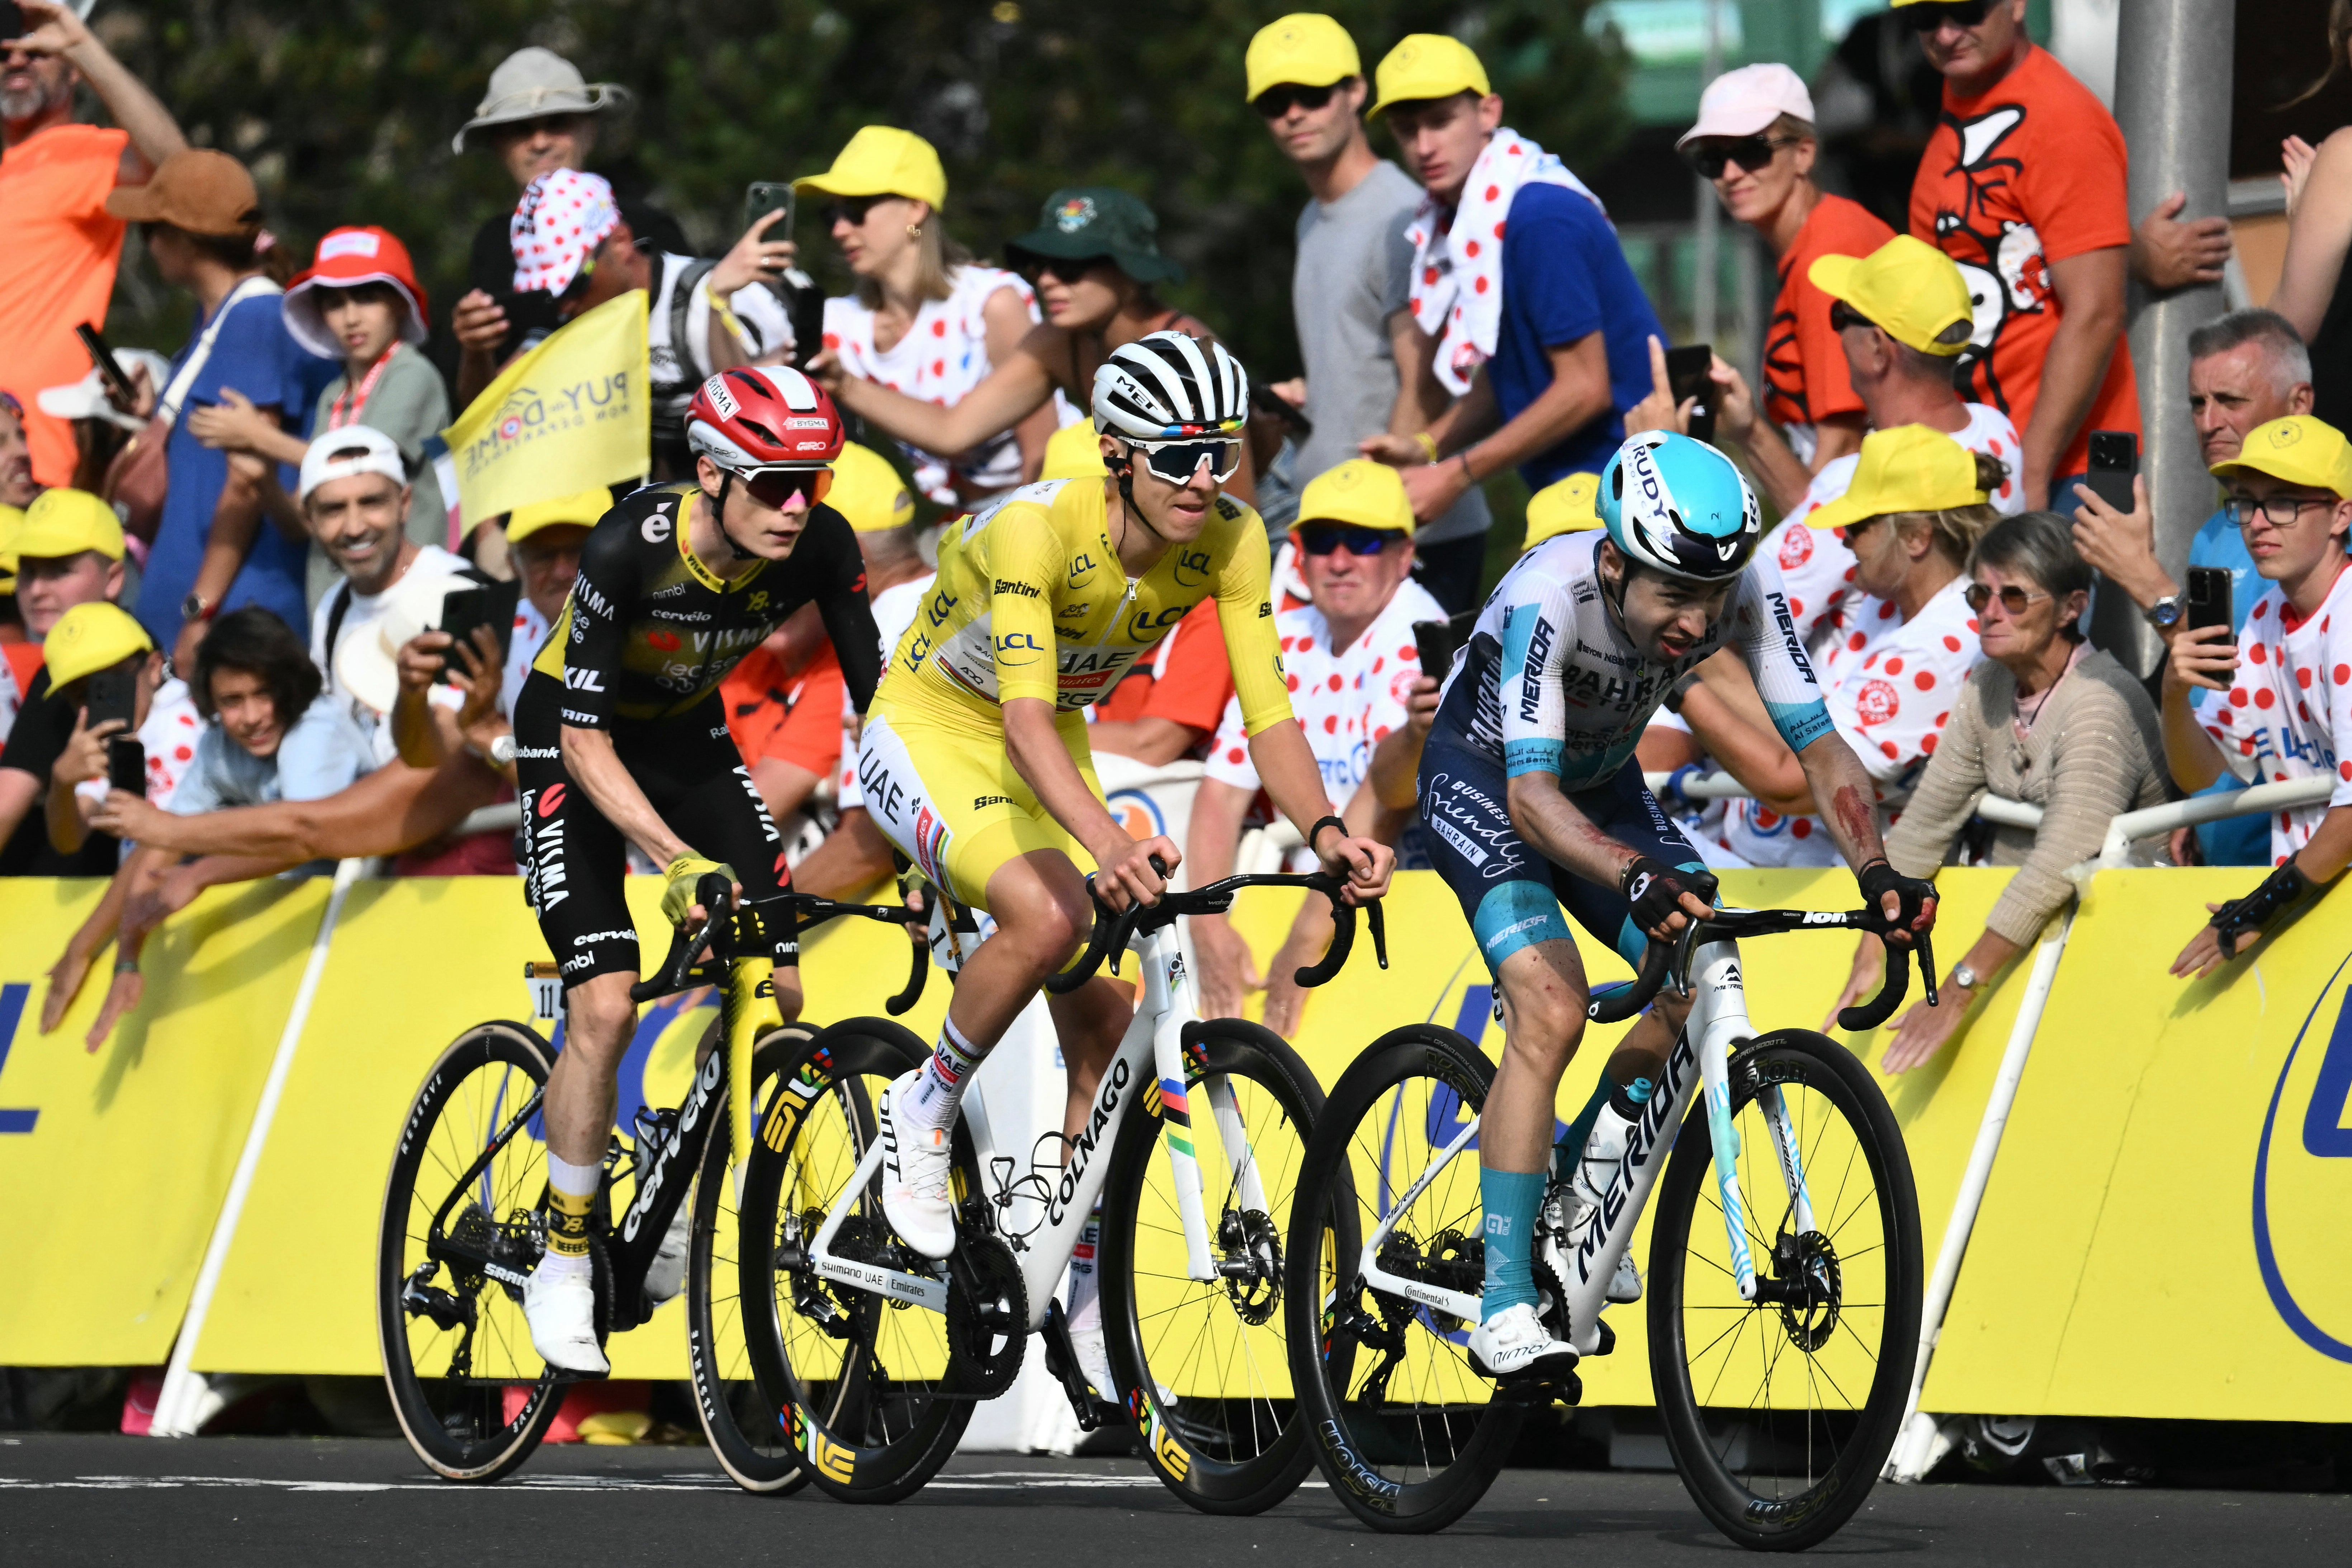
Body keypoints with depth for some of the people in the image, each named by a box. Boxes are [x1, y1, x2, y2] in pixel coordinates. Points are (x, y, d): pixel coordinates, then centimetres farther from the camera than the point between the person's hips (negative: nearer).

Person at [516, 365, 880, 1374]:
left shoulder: (821, 547, -22)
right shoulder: (628, 550, -34)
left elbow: (878, 700, -14)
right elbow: (587, 741, -31)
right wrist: (677, 864, -41)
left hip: (687, 736, 5)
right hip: (572, 739, -5)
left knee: (774, 989, -9)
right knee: (606, 1007, -17)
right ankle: (564, 1261, -2)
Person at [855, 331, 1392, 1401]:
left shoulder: (1229, 542, -18)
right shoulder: (1037, 529, -34)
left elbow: (1268, 712, -22)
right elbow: (1027, 718, -43)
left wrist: (1326, 833, -42)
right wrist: (1109, 845, -60)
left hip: (1049, 759, 6)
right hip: (928, 735, -6)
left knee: (1110, 1031, -4)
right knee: (1048, 915, -33)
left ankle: (1081, 1300, 10)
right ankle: (924, 1112, -8)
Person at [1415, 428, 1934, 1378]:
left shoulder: (1744, 591, -25)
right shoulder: (1550, 596, -38)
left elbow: (1815, 740, -23)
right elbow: (1532, 796, -43)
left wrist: (1875, 872, -40)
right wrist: (1640, 883, -60)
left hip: (1603, 783, 6)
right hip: (1483, 778, -6)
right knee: (1552, 1007, -25)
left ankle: (1581, 1199, 14)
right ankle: (1503, 1308, -22)